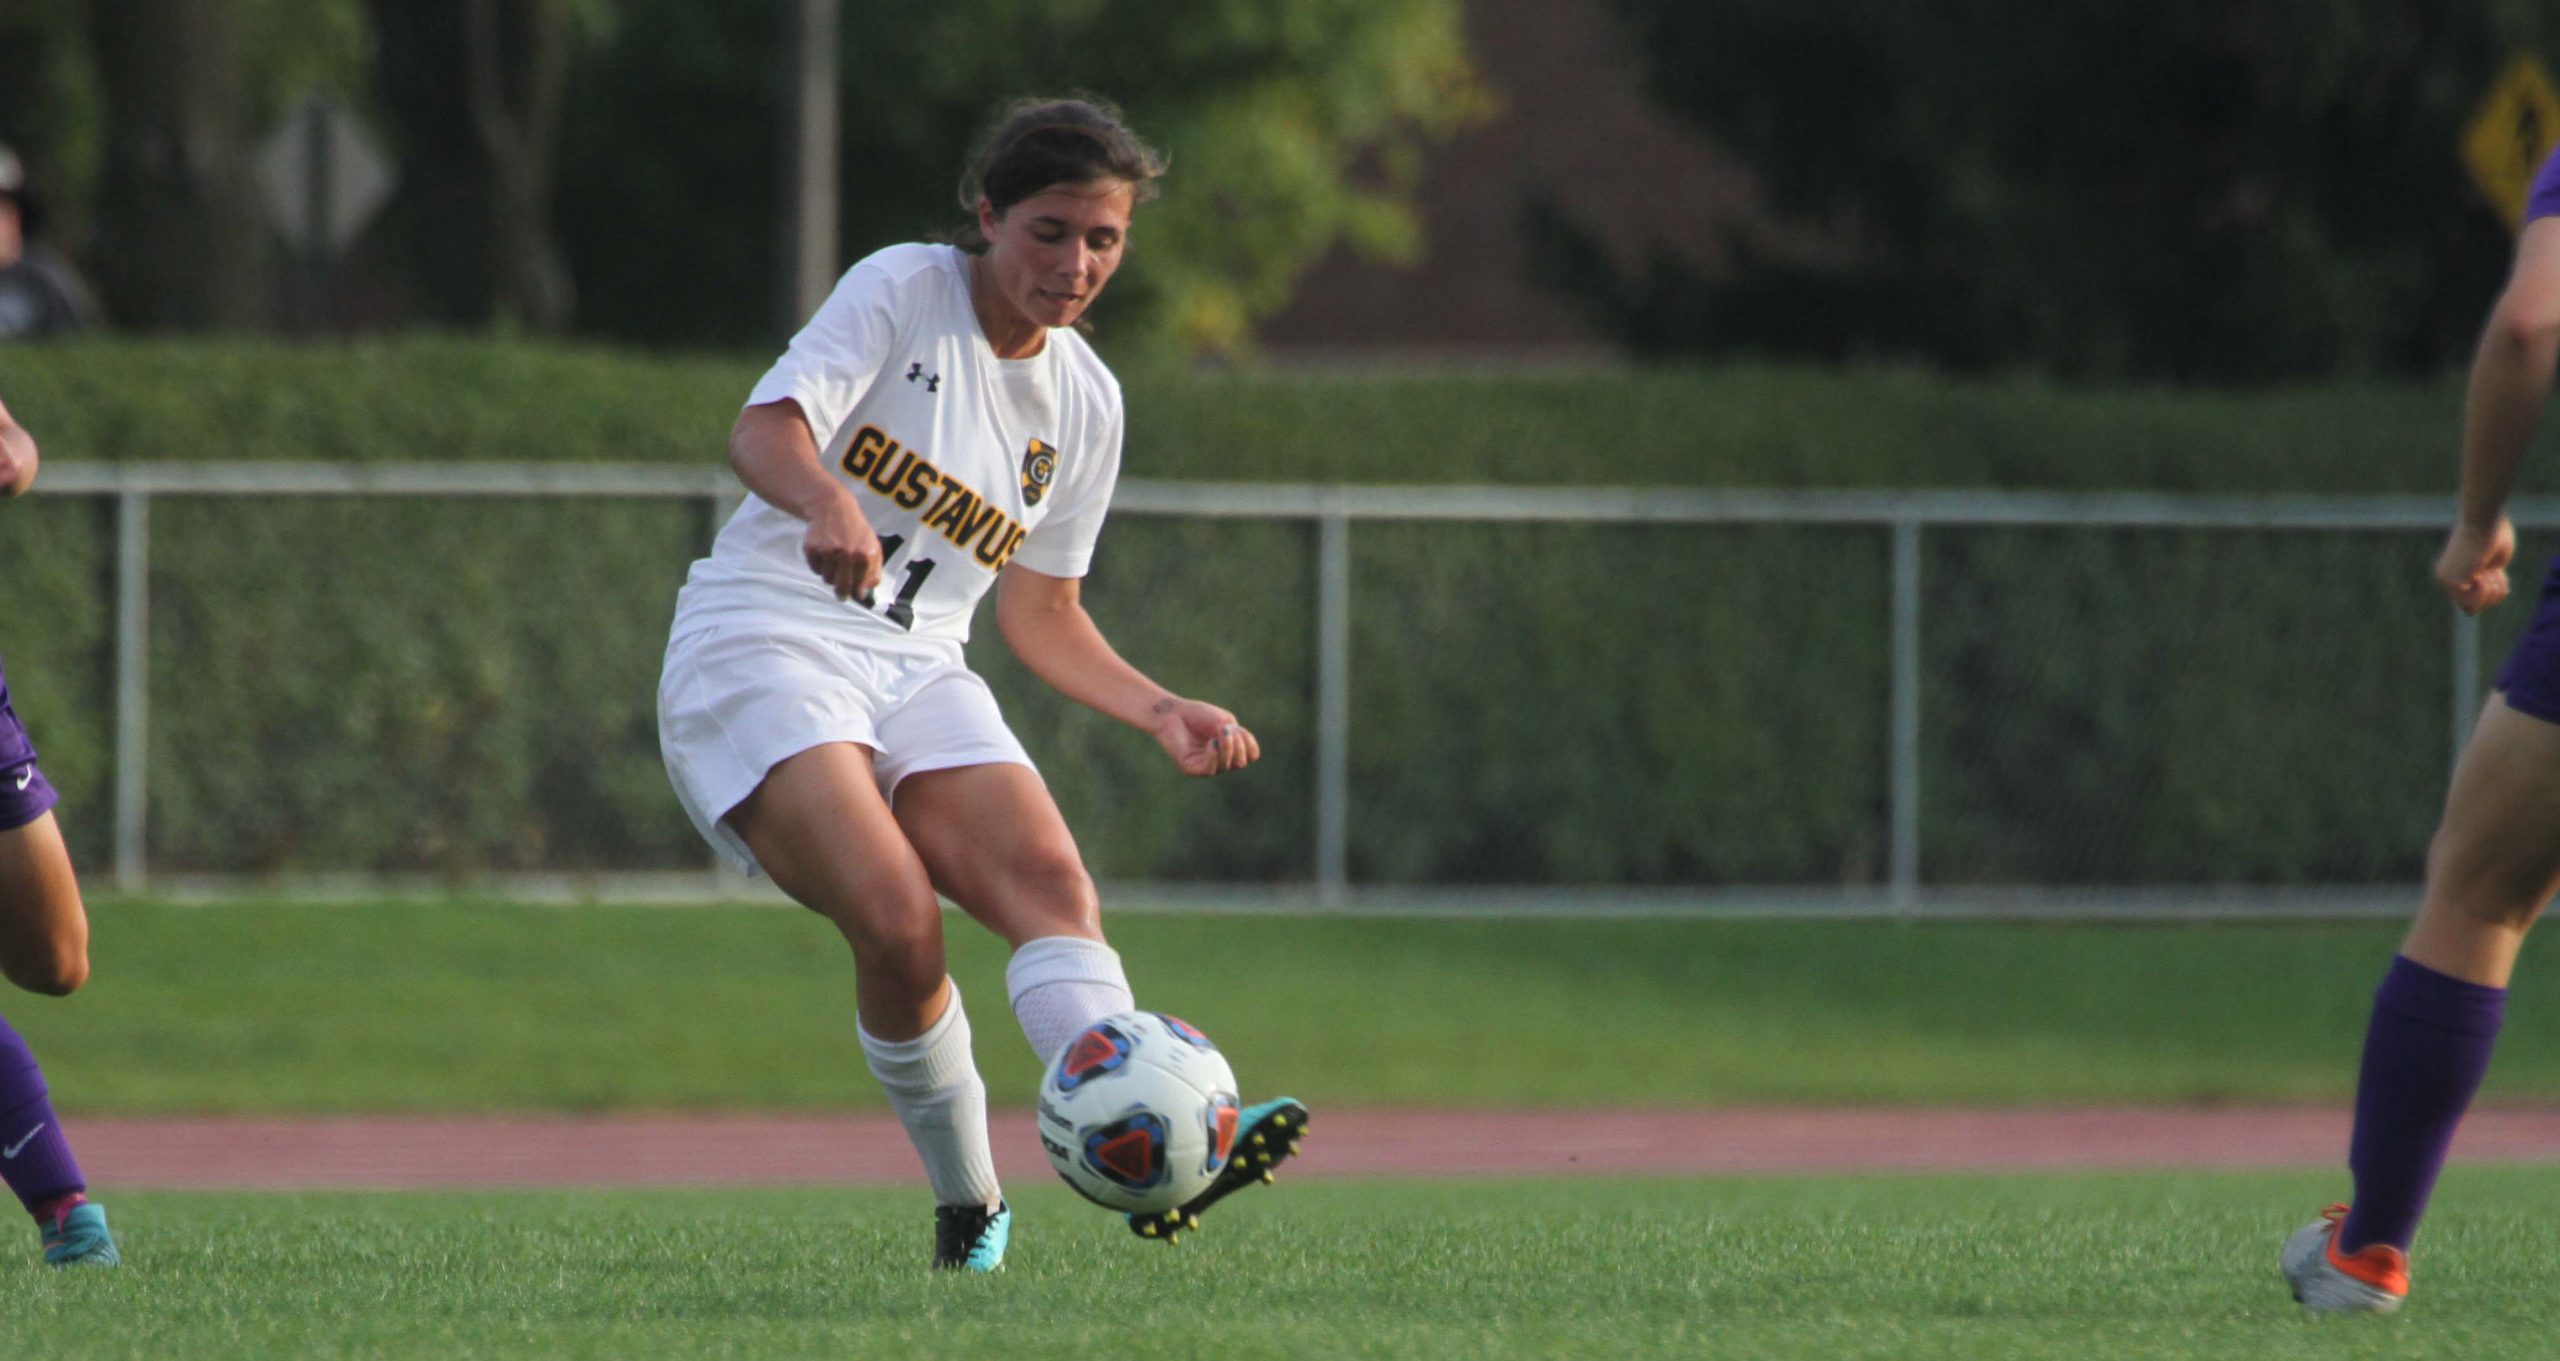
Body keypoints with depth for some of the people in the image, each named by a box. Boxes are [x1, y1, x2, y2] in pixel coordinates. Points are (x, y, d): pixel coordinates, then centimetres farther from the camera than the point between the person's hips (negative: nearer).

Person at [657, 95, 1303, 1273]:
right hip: (763, 650, -5)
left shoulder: (1084, 402, 14)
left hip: (919, 672, 5)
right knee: (896, 921, -27)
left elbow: (1042, 613, 24)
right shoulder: (901, 292, -4)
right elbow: (764, 430, -19)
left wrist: (1162, 713, 10)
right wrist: (826, 501, -41)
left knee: (1048, 875, -24)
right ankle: (967, 1206, -9)